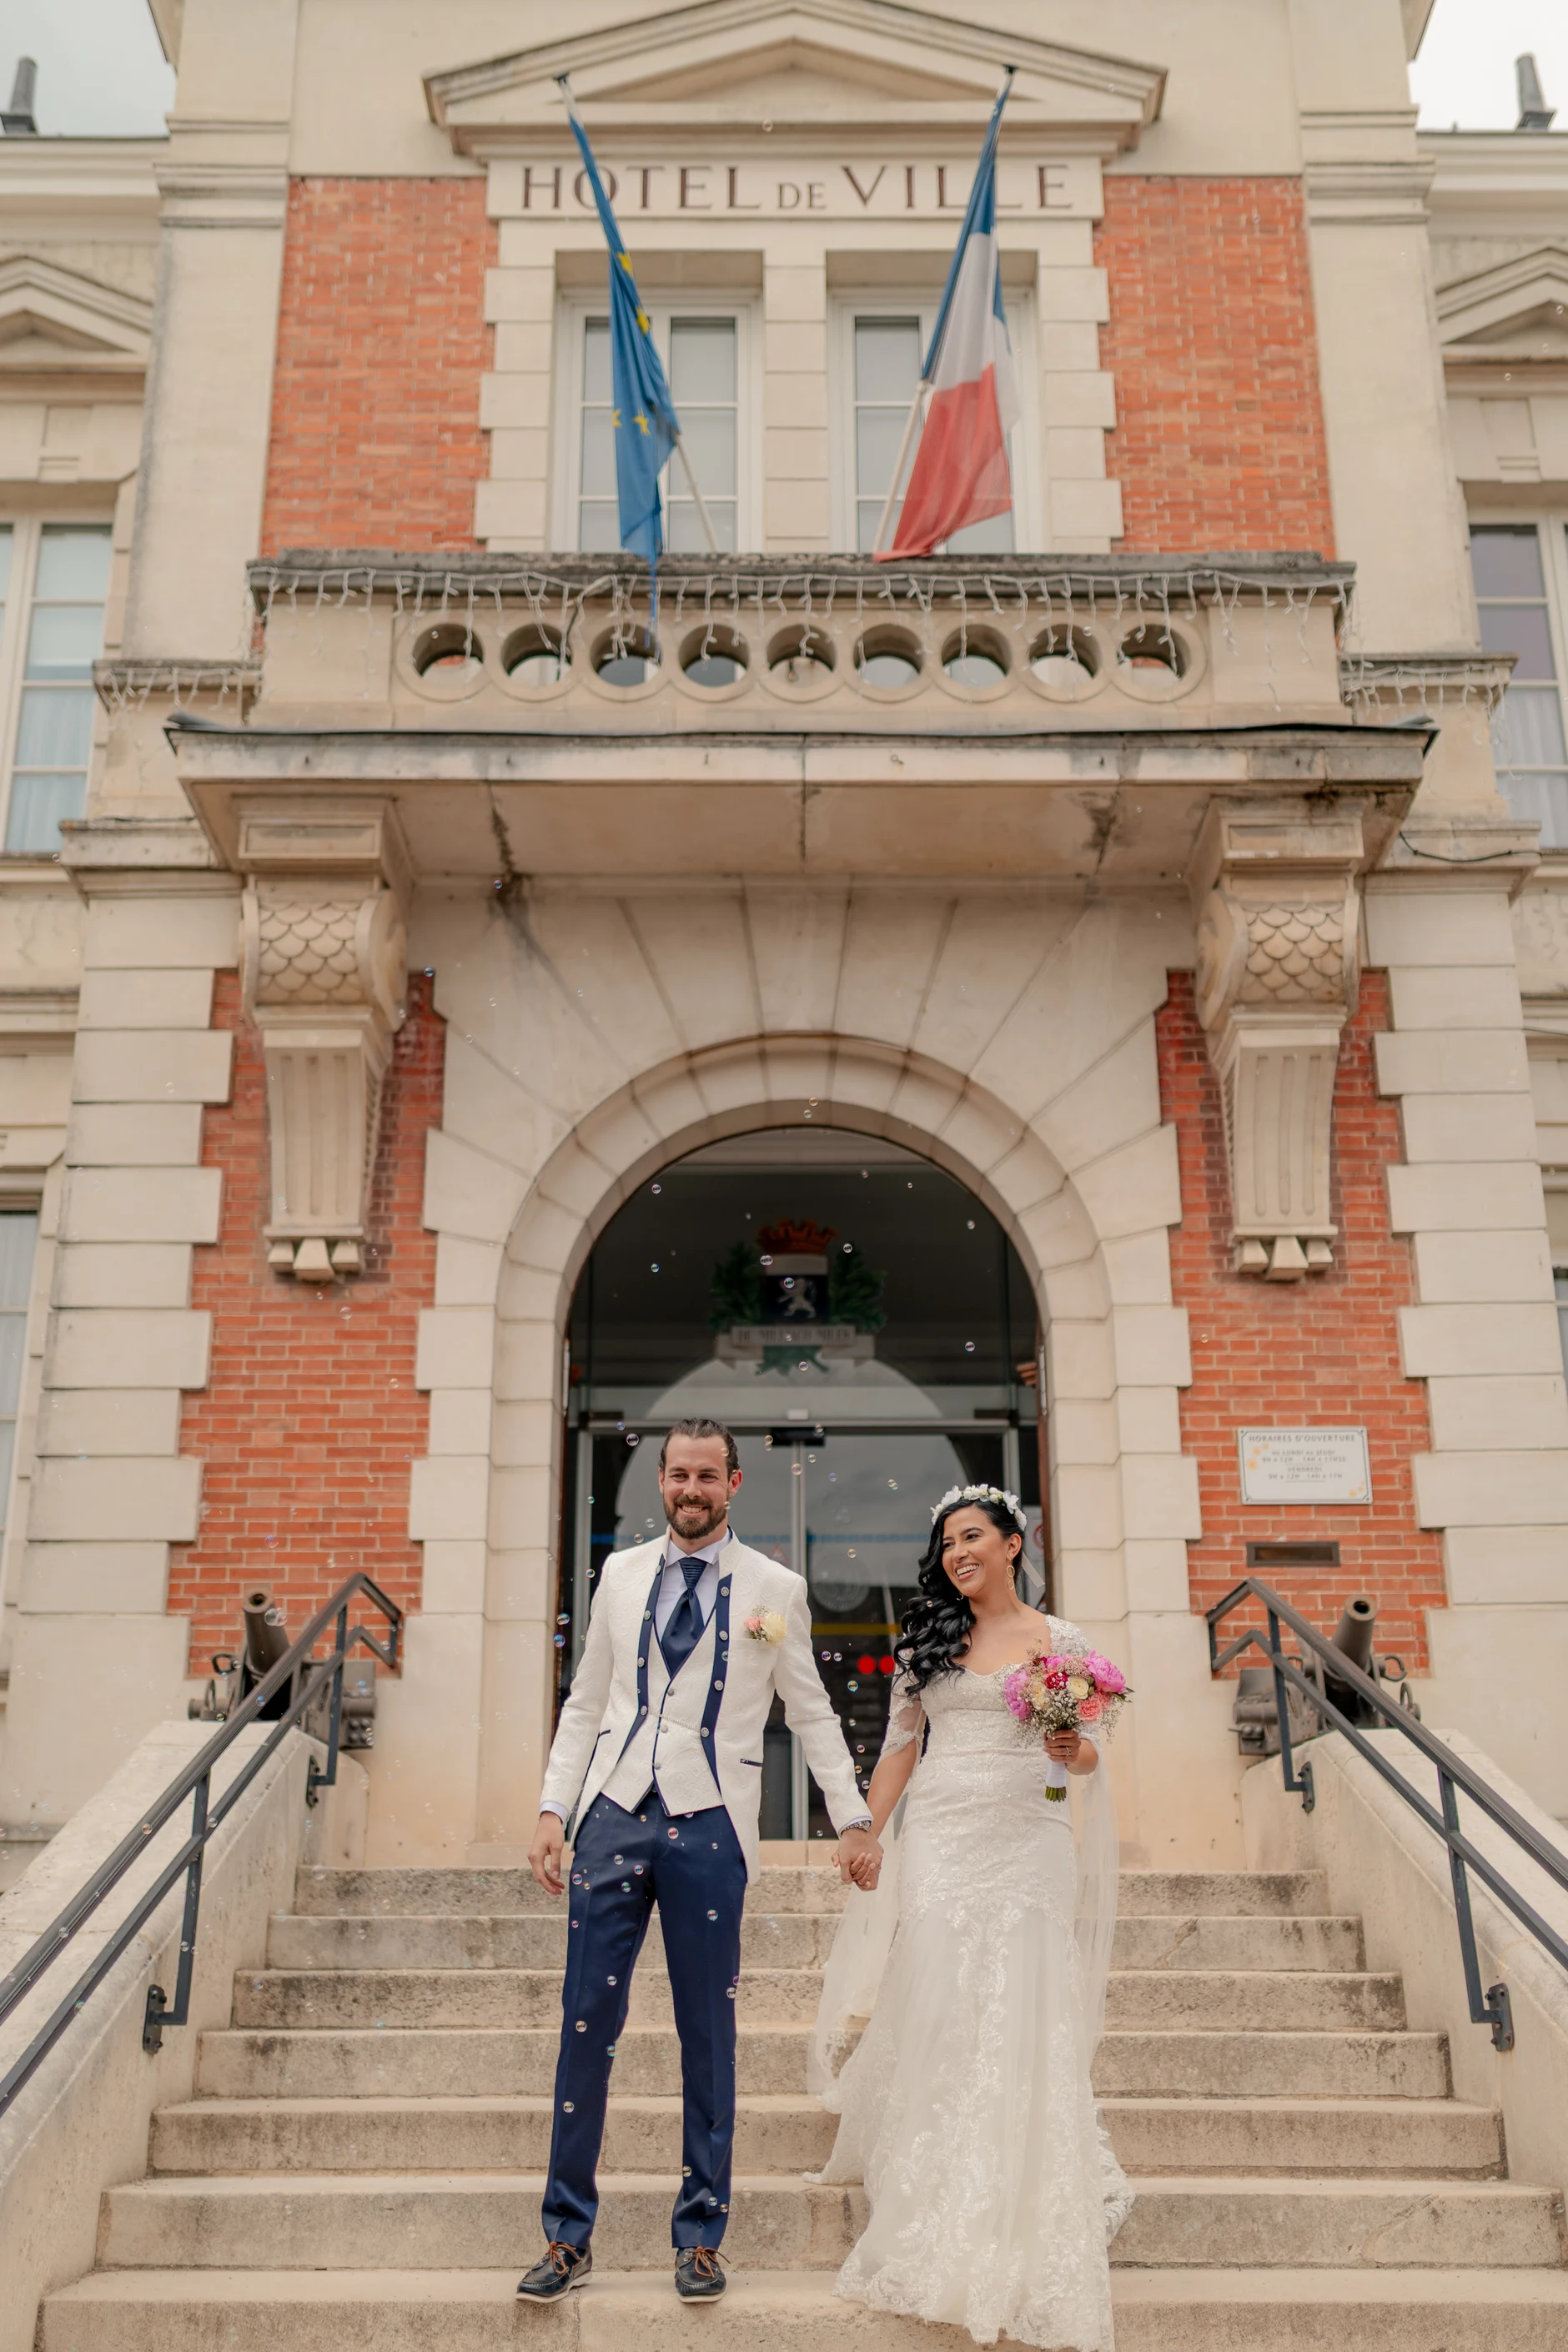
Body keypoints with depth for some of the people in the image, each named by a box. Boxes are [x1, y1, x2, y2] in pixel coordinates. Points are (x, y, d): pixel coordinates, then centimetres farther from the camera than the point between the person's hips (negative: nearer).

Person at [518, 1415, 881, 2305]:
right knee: (587, 2024, 4)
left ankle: (701, 2238, 20)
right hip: (615, 1815, 2)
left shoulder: (775, 1589, 3)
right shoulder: (622, 1574, 10)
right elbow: (586, 1704, 14)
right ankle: (569, 2237, 17)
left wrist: (855, 1819, 7)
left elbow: (813, 1714, 9)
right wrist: (554, 1808, 7)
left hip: (708, 1827, -2)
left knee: (708, 2033, 6)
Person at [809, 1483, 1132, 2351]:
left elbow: (1086, 1759, 7)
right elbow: (899, 1749, 13)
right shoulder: (926, 1638, 11)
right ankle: (940, 2231, 11)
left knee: (1023, 2021, -5)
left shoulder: (1060, 1640, 5)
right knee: (936, 2015, -1)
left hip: (1025, 1841, -2)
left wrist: (1073, 1749, -15)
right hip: (937, 1841, 2)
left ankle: (1036, 2242, 9)